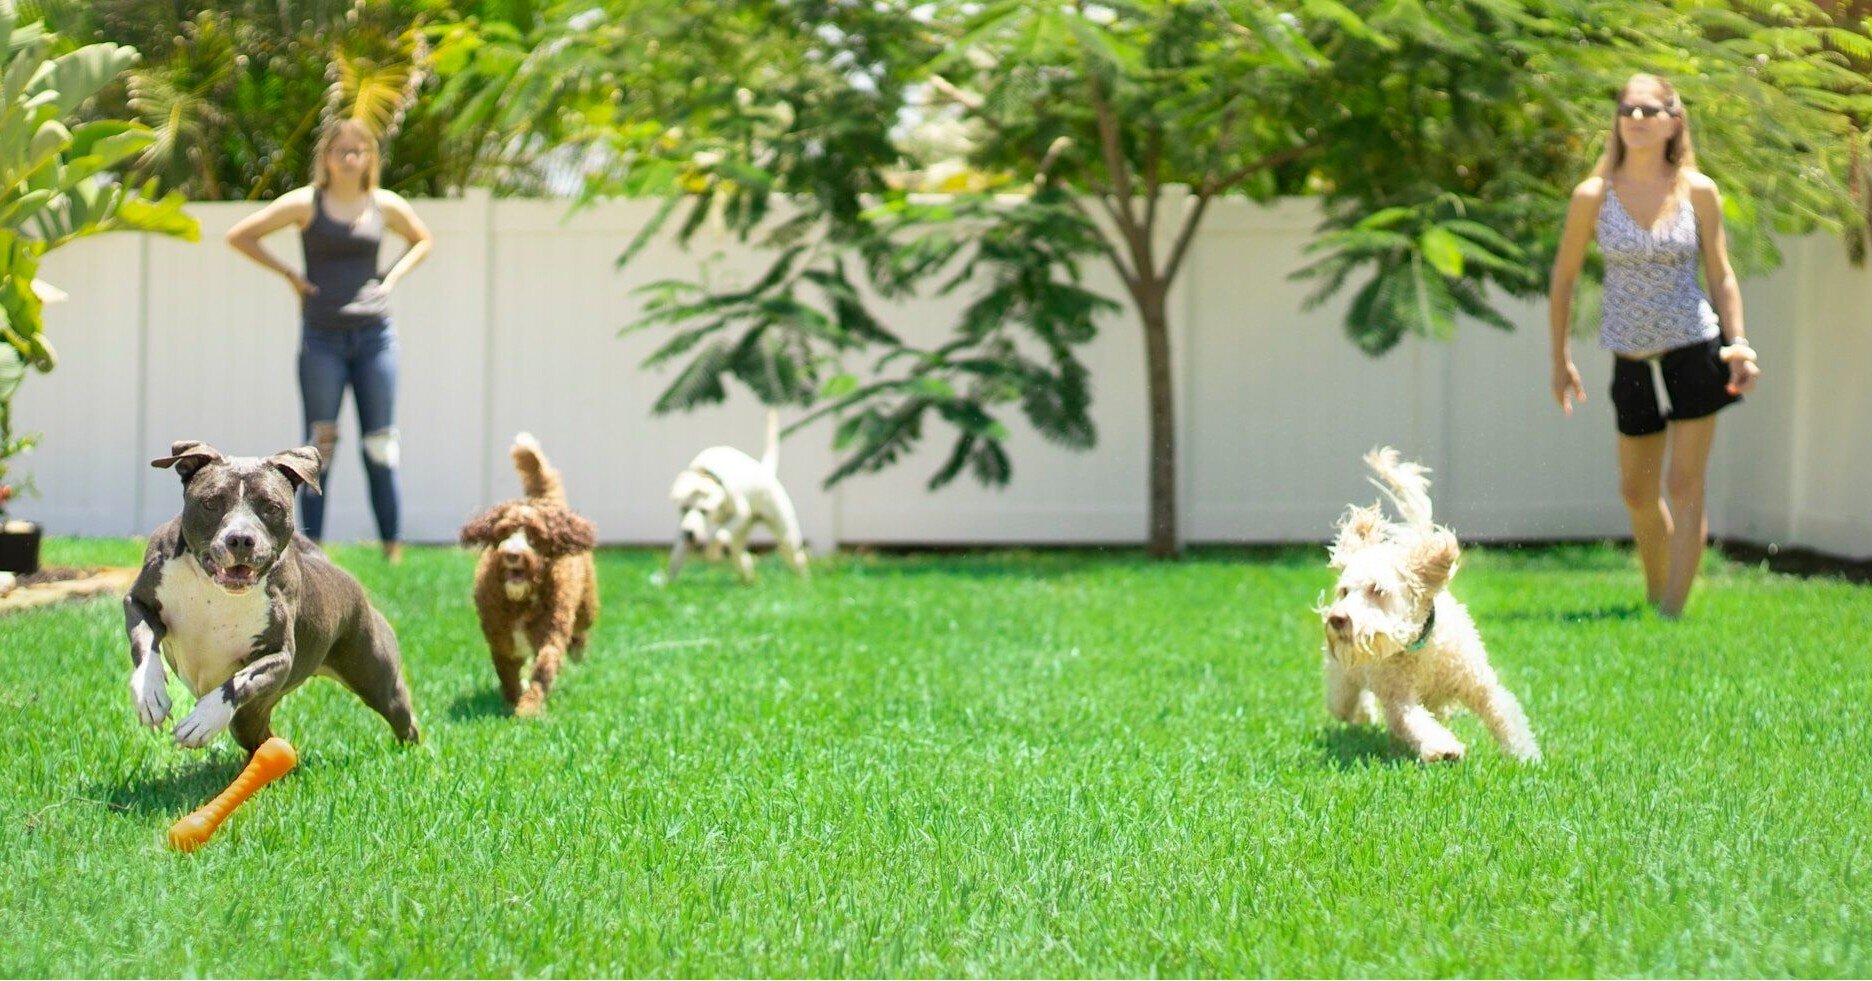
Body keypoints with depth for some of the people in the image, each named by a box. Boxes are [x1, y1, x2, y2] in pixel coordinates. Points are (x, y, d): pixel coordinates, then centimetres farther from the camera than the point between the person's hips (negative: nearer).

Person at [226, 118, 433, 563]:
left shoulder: (385, 205, 7)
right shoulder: (306, 204, -1)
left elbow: (422, 241, 25)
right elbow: (239, 236, 3)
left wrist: (392, 277, 9)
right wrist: (288, 273, -3)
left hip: (374, 336, 2)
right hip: (322, 339, -2)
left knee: (380, 445, 3)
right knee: (319, 446, -2)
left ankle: (393, 549, 8)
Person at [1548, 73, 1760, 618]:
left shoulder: (1698, 192, -4)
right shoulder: (1594, 195, -5)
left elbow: (1720, 273, 3)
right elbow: (1564, 277, 4)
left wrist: (1739, 342, -9)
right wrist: (1560, 359, 6)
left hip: (1695, 352, -2)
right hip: (1633, 362, 2)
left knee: (1685, 487, -4)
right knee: (1637, 493, 13)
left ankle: (1673, 612, -1)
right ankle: (1655, 599, 33)